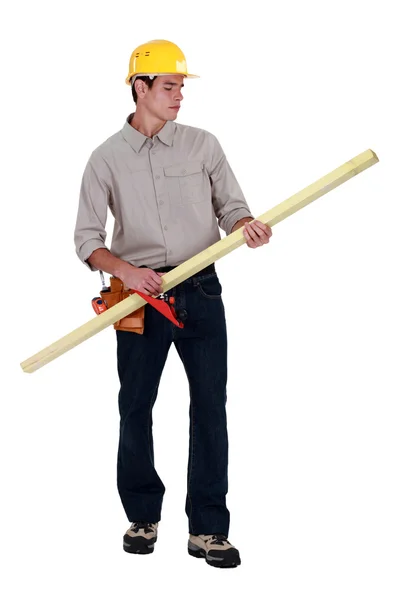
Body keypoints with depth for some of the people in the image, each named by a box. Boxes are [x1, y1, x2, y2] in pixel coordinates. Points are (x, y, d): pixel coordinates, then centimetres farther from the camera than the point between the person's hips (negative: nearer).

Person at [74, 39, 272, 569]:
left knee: (211, 406, -1)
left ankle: (208, 529, 7)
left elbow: (231, 207, 4)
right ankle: (143, 516, 25)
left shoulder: (203, 144, 5)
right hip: (140, 295, 0)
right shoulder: (107, 158, 2)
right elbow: (87, 240, -2)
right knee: (136, 407, 8)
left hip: (200, 292, 1)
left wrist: (248, 227, -19)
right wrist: (124, 270, -20)